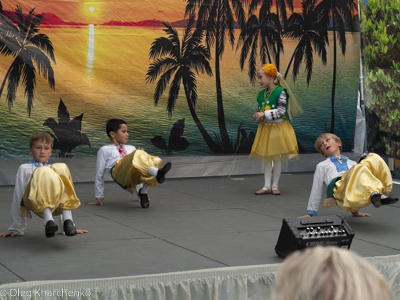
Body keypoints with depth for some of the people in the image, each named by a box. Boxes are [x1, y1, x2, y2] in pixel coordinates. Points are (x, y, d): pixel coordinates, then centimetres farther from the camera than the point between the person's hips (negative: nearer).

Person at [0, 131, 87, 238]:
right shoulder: (24, 169, 29)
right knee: (44, 173, -32)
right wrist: (16, 229, 21)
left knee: (62, 168, -24)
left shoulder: (55, 169, 37)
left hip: (56, 204, 3)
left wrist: (68, 226, 27)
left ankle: (67, 220, -35)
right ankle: (48, 219, -51)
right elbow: (18, 197, 25)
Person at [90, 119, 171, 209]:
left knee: (156, 161, -26)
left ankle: (143, 192, -24)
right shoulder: (105, 150, 25)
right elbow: (99, 175, 24)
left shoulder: (131, 149, 38)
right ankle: (157, 173, -56)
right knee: (138, 155, -33)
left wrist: (139, 191, 28)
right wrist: (99, 197, 19)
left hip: (135, 175, 5)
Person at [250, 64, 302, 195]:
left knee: (277, 158, 3)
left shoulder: (280, 92, -14)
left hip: (278, 128, -6)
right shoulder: (261, 94, 7)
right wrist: (258, 116, -7)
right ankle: (267, 186, 13)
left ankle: (275, 186, 13)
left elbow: (281, 111, -19)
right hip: (265, 128, 6)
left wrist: (264, 114, -23)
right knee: (266, 158, 7)